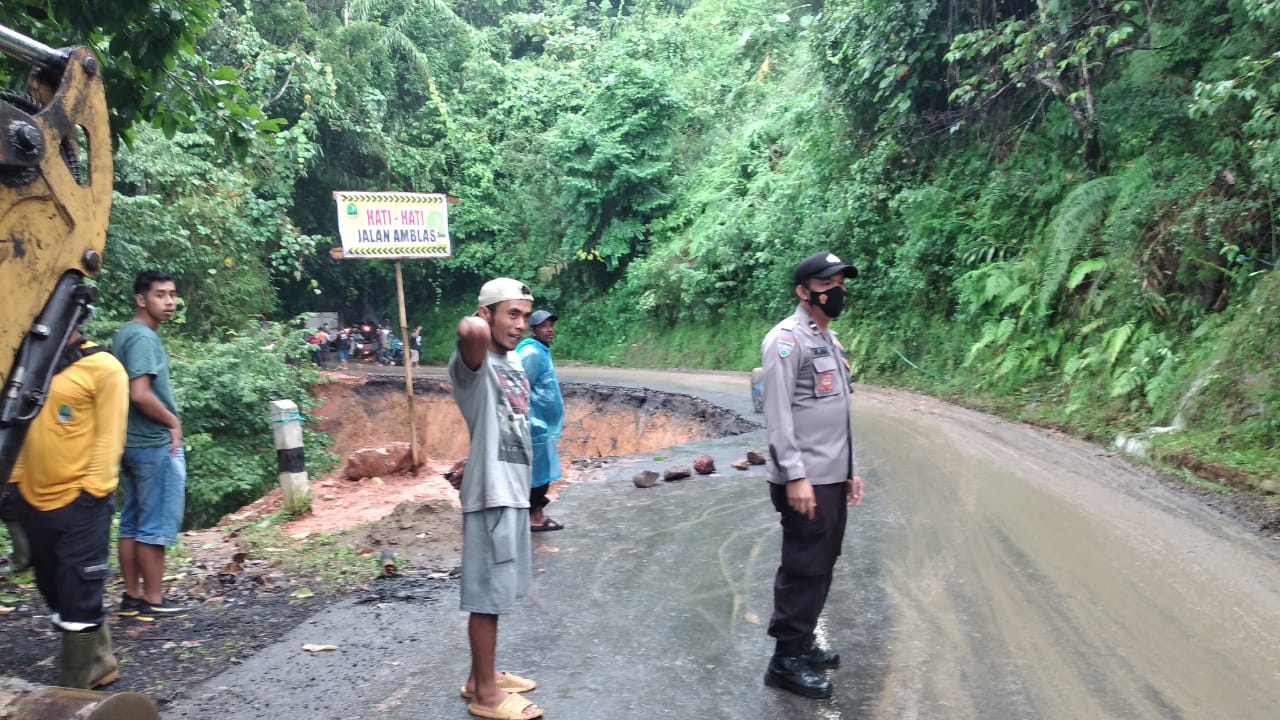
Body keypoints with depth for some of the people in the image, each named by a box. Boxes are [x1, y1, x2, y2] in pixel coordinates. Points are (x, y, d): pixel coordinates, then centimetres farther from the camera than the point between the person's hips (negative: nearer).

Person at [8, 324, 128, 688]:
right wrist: (16, 480, 8)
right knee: (54, 590, 16)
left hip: (78, 501, -7)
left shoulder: (103, 368, -7)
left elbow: (109, 436, -11)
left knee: (77, 595, 1)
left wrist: (91, 489, -16)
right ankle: (98, 663, 31)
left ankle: (75, 684, 14)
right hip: (34, 499, 7)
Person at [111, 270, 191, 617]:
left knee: (132, 524, 12)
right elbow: (140, 394, -26)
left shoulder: (126, 333, 14)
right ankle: (153, 599, 5)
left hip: (133, 442, 10)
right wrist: (173, 422, -12)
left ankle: (132, 596, 19)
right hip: (156, 444, -10)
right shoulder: (143, 337, -16)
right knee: (156, 525, -2)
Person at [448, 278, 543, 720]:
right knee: (488, 596, 1)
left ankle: (482, 677, 30)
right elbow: (470, 332, -38)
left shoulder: (515, 361, 12)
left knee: (498, 593, 17)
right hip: (492, 493, -9)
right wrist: (479, 321, -19)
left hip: (514, 489, 9)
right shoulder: (473, 364, -17)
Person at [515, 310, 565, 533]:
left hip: (545, 423, 10)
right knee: (538, 473, -4)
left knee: (542, 474, 15)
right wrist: (531, 422, -23)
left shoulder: (542, 352, 14)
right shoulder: (531, 353, -17)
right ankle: (533, 517, 4)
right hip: (536, 424, -10)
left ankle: (537, 514, 23)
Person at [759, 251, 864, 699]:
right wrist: (795, 476, -22)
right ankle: (786, 660, 7)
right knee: (804, 568, -3)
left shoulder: (830, 340, 17)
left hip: (833, 478, 9)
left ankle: (802, 644, 27)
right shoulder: (786, 339, -11)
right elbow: (777, 413, -17)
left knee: (822, 566, 14)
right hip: (806, 480, -9)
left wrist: (851, 469, 18)